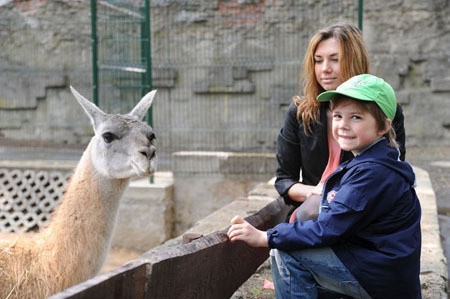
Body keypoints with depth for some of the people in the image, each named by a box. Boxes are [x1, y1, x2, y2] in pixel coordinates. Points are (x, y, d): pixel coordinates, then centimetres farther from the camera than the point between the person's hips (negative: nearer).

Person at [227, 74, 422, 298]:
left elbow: (329, 228, -23)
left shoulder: (372, 172, -20)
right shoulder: (368, 164, 12)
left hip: (383, 279, -10)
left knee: (285, 254, -15)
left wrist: (265, 237, -20)